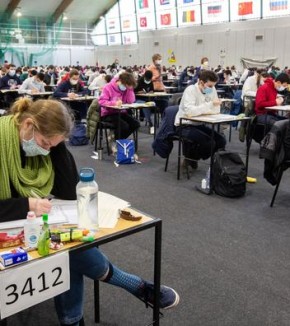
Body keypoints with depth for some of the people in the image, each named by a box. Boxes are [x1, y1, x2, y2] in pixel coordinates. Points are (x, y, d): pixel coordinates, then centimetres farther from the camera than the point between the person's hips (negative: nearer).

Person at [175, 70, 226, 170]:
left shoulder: (211, 89, -1)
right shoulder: (191, 90, -20)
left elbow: (216, 110, -4)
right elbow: (190, 111, -35)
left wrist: (200, 111, -18)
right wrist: (210, 104, -35)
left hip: (198, 124, 7)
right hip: (184, 126, -7)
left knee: (221, 141, -4)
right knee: (209, 142, -26)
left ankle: (193, 158, 11)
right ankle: (189, 158, 2)